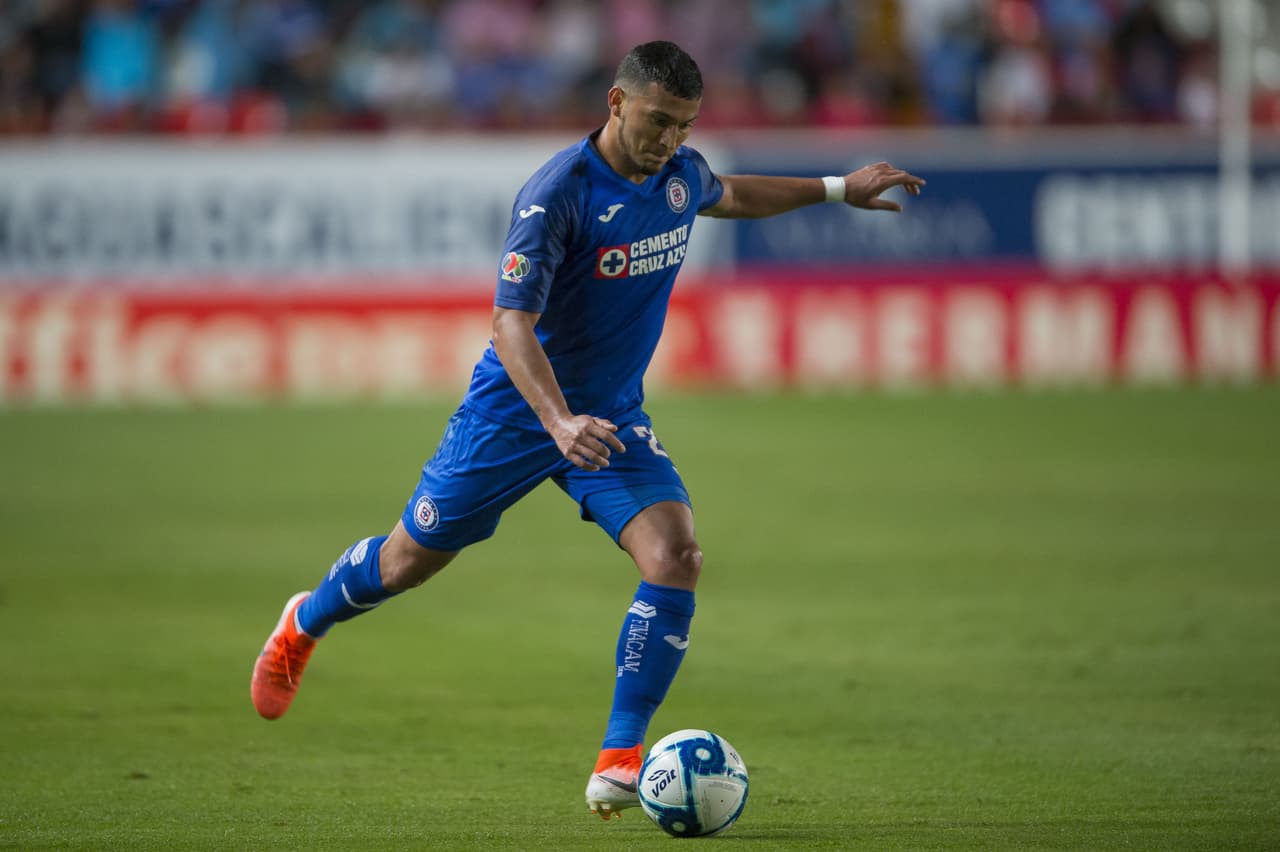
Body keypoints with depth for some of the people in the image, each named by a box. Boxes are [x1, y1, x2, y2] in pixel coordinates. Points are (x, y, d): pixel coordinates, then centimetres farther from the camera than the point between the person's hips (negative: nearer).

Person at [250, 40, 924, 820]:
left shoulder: (681, 172, -4)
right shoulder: (557, 194, -26)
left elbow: (725, 196, 24)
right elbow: (511, 323, -31)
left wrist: (838, 189, 25)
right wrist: (560, 423, -45)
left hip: (613, 414, 5)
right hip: (517, 408, -5)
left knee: (675, 558, -19)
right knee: (410, 560, 10)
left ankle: (620, 759, -14)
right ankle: (304, 625, 44)